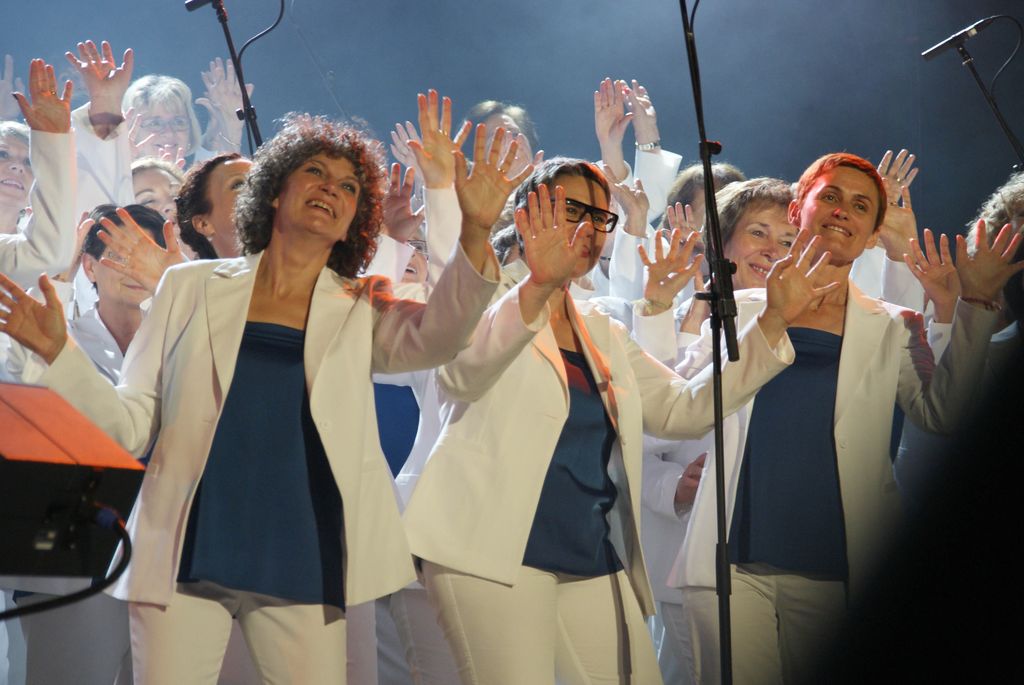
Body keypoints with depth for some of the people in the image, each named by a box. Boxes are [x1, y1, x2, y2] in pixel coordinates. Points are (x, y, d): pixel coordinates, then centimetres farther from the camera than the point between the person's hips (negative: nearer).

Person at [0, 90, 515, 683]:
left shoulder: (357, 315, 12)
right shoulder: (192, 288, 11)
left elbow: (437, 335, -10)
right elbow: (133, 426, 9)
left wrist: (473, 233, -26)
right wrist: (57, 352, -7)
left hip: (299, 563, 1)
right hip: (187, 560, 0)